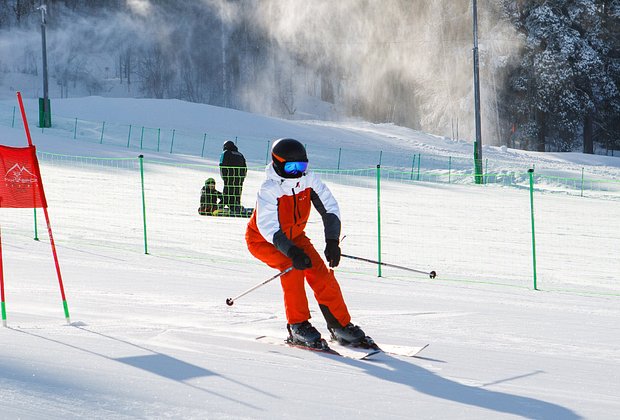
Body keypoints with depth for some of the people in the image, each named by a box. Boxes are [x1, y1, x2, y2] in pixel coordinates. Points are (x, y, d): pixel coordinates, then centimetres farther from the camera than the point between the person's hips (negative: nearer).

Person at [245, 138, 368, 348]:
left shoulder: (309, 180, -18)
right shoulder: (269, 189, -31)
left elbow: (330, 209, -15)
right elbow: (267, 227, -36)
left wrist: (332, 242, -28)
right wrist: (292, 252, -47)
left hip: (294, 236, 5)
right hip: (262, 240, -5)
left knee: (320, 272, -10)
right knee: (293, 267, -28)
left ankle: (340, 324, 1)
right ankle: (298, 326, -18)